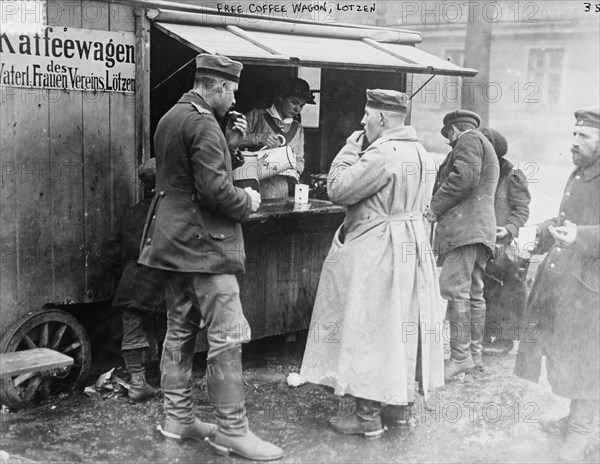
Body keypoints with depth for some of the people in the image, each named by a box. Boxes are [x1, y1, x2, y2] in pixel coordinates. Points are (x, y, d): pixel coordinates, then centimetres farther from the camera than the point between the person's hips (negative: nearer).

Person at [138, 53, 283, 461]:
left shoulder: (171, 118, 14)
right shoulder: (203, 125, -16)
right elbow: (214, 189, -23)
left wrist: (230, 142, 11)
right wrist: (247, 202, -6)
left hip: (173, 242, 10)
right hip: (204, 243, -10)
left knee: (180, 331, 14)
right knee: (227, 337, -6)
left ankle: (178, 417, 22)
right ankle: (232, 430, -1)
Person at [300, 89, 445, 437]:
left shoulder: (382, 153, -19)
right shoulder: (421, 152, 11)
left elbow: (338, 190, -19)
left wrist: (349, 151, -8)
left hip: (377, 249, -9)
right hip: (413, 244, 9)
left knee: (369, 328, -2)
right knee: (403, 324, 16)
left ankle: (369, 417, 3)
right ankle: (402, 403, 27)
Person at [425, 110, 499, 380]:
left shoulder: (468, 140, -1)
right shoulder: (486, 148, 31)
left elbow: (464, 177, -17)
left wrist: (434, 208, -12)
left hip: (464, 226, -11)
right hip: (481, 230, 11)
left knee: (454, 289, -15)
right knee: (473, 292, 11)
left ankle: (460, 355, -18)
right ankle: (475, 353, 14)